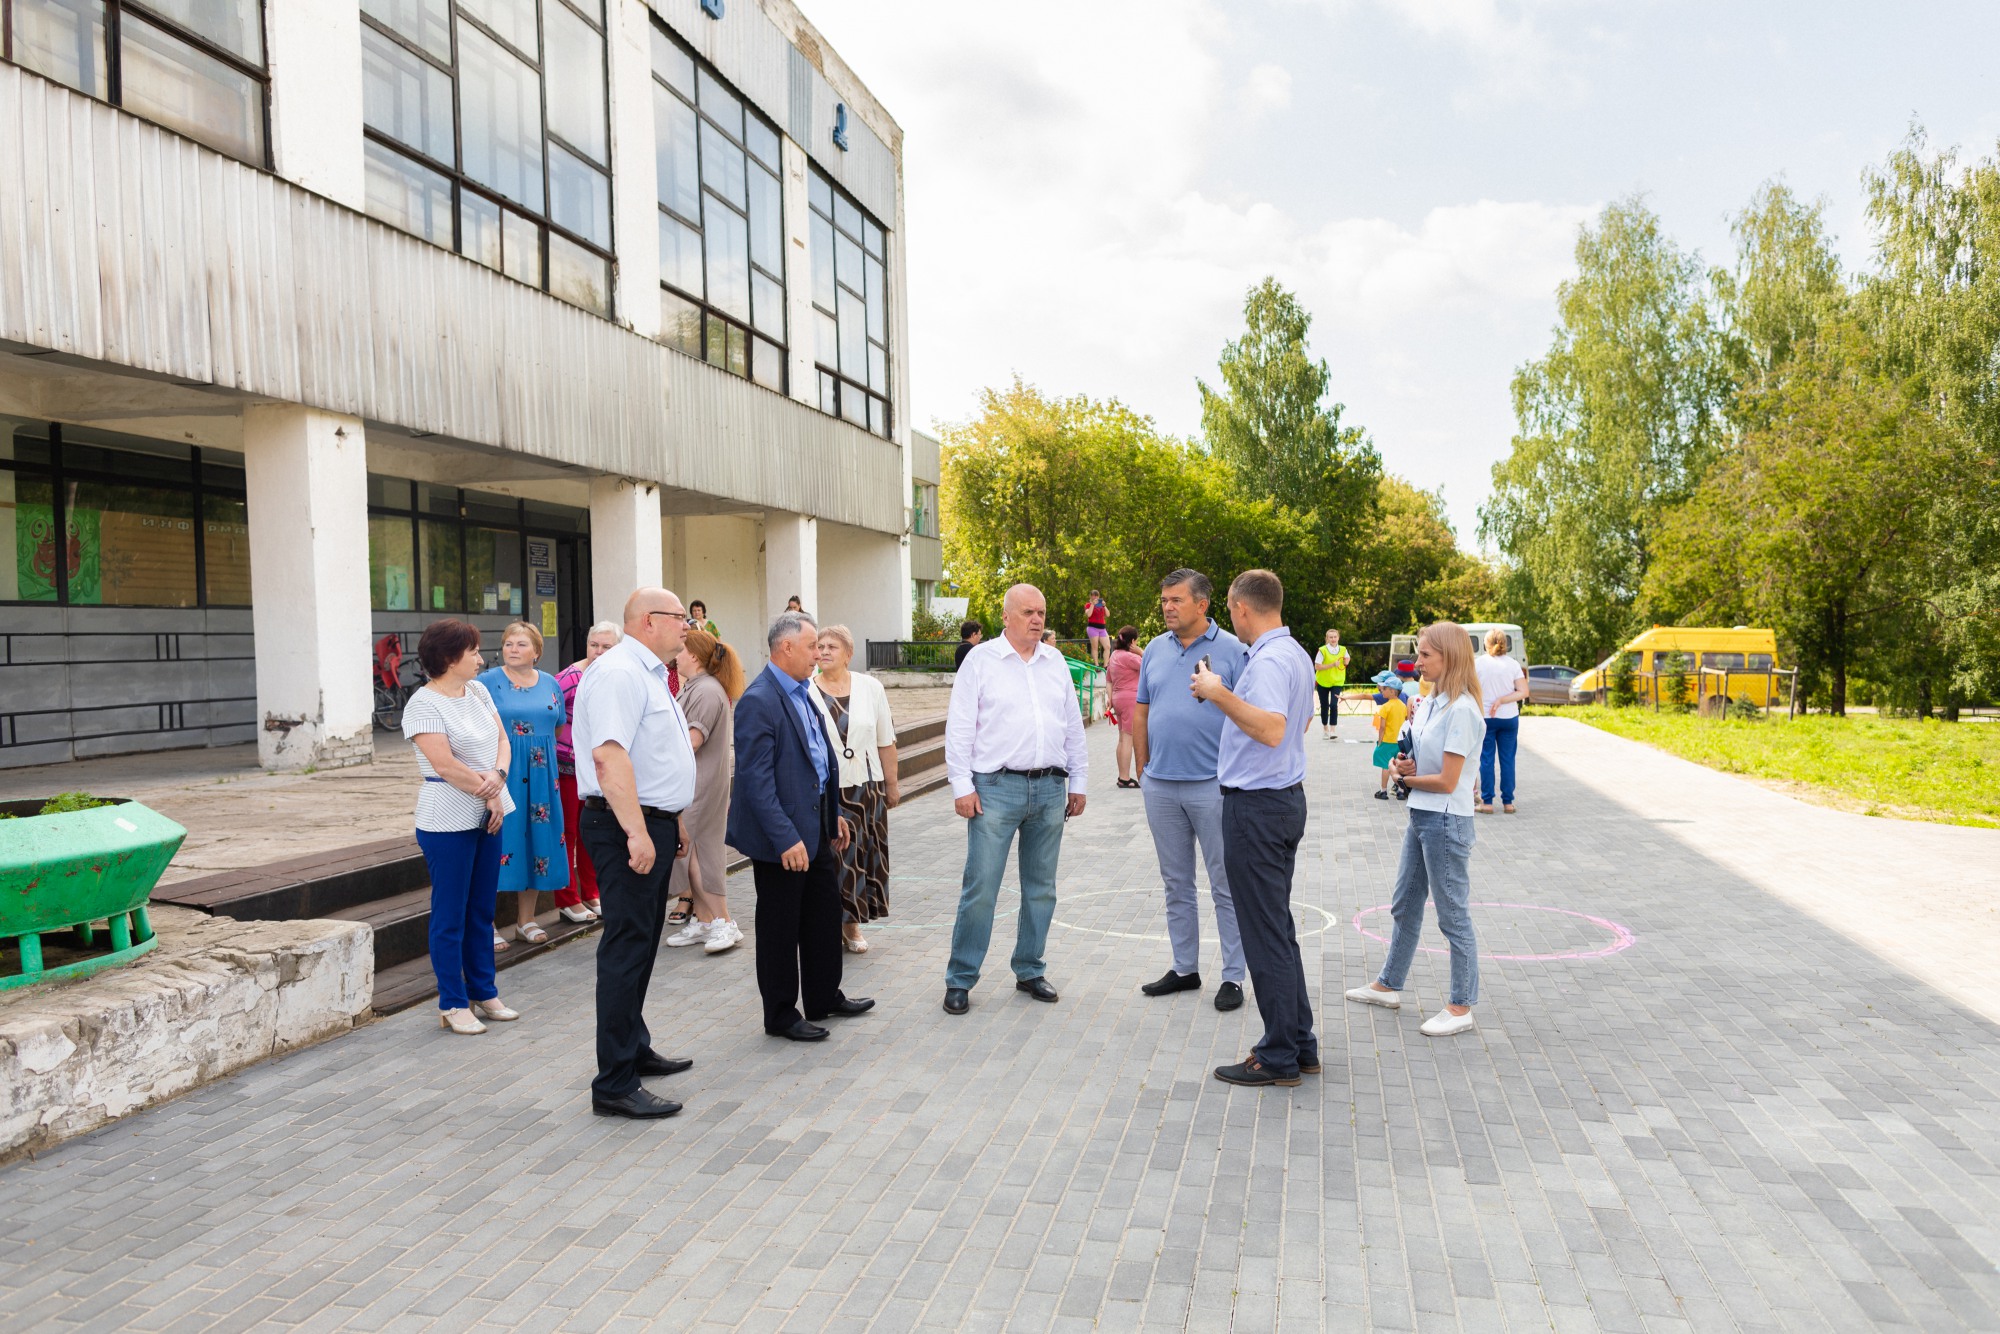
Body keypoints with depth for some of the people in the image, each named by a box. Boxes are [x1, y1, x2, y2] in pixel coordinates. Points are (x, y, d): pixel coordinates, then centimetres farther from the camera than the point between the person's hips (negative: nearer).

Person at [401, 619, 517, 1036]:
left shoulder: (477, 691, 10)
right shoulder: (423, 704, -12)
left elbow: (501, 740, 8)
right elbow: (445, 765, -18)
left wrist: (497, 776, -12)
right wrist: (489, 795, -11)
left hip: (488, 816, 7)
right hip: (448, 821, -7)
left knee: (482, 911, 14)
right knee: (450, 915, 2)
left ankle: (483, 993, 24)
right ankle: (452, 1005, 11)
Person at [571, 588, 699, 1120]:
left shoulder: (649, 675, 17)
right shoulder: (618, 673, -17)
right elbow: (609, 756, -27)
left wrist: (672, 821, 25)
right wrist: (637, 833, -31)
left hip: (652, 824, 11)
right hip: (628, 828, -11)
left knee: (642, 942, 19)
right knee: (626, 947, -7)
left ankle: (634, 1049, 34)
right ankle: (615, 1085, -1)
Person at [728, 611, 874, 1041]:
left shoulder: (802, 693, 10)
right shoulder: (758, 702, -20)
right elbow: (756, 779, -24)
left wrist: (833, 813, 18)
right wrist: (785, 839, -26)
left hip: (815, 827, 10)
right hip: (781, 836, -9)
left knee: (825, 913, 19)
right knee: (780, 926, 5)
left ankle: (824, 998, 34)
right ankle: (781, 1014, 19)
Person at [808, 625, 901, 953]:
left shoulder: (870, 688, 3)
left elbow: (886, 742, 7)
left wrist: (892, 784, 8)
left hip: (865, 789, 2)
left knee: (861, 857, 8)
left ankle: (852, 925, 22)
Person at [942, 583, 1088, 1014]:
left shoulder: (1055, 662, 12)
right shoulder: (981, 660, -1)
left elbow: (1073, 727, 16)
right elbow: (959, 727, -4)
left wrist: (1077, 783, 13)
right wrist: (962, 785, -10)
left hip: (1050, 789, 5)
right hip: (997, 788, -4)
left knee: (1041, 888, 11)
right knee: (980, 887, -5)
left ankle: (1030, 971, 25)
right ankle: (960, 979, 6)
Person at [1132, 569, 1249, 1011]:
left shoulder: (1232, 650, -6)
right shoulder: (1155, 650, 9)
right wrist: (1144, 766, 11)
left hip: (1213, 786, -5)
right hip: (1161, 787, 5)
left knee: (1226, 887, 2)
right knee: (1176, 884, 14)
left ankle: (1233, 976, 12)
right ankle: (1184, 968, 26)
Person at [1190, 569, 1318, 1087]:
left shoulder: (1268, 661, -19)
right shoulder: (1298, 655, 13)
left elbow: (1272, 730, -34)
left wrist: (1220, 694, -28)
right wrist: (1230, 697, 37)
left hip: (1257, 805, -10)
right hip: (1286, 797, 10)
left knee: (1265, 933, -2)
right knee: (1279, 928, 17)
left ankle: (1279, 1058, 7)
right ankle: (1300, 1044, 24)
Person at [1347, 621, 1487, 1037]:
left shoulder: (1461, 710, -19)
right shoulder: (1433, 703, 9)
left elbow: (1446, 781, -20)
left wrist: (1406, 778, -5)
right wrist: (1404, 763, -6)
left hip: (1446, 821, -10)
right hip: (1421, 816, 10)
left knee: (1453, 915, 1)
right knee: (1404, 905, 19)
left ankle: (1461, 1008, 12)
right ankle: (1388, 985, 33)